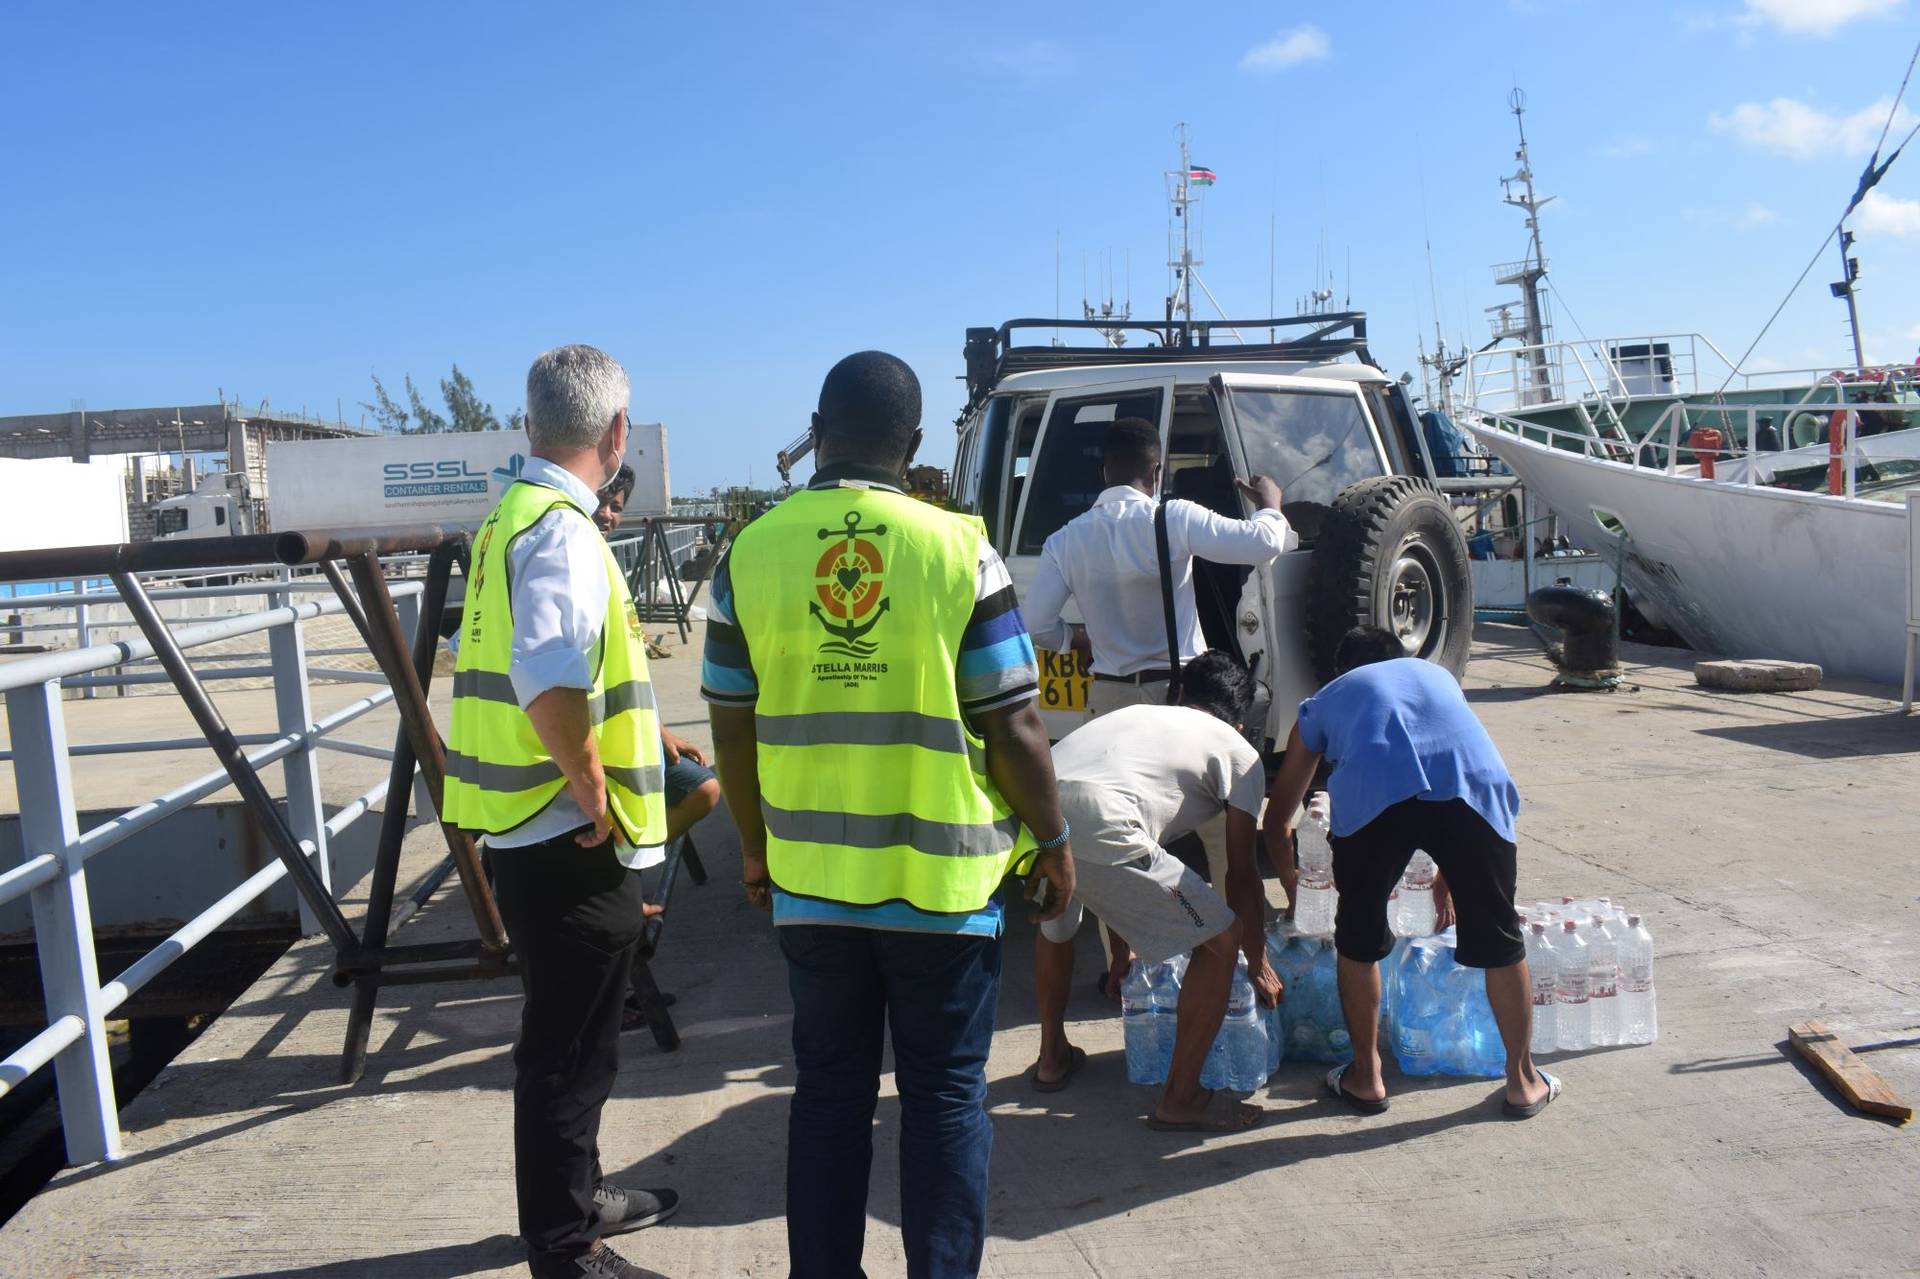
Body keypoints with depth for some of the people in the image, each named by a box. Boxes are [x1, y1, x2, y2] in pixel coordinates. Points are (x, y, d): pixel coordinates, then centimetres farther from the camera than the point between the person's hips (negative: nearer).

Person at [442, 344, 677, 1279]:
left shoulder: (512, 517, 12)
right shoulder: (562, 530, -19)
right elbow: (548, 681, -33)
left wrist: (640, 745, 18)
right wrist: (597, 800, -21)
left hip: (535, 833, 10)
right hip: (569, 843, -10)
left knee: (568, 1042, 23)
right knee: (568, 1052, 4)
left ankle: (575, 1197, 40)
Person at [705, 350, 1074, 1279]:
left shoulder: (751, 553, -3)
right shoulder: (958, 550, -10)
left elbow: (732, 729, 2)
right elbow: (1011, 725, -8)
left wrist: (755, 847, 16)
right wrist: (1052, 840, 7)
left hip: (810, 881, 2)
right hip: (942, 882, -2)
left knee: (830, 1091, 17)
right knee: (945, 1097, 12)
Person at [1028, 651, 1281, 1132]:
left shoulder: (1137, 713, 38)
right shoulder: (1239, 753, 21)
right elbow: (1241, 874, 20)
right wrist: (1258, 964, 35)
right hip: (1098, 828, -7)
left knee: (1055, 925, 38)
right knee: (1220, 939, 12)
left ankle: (1052, 1058, 51)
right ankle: (1181, 1100, 18)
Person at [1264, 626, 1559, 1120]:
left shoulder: (1325, 701, 35)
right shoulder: (1437, 673, 41)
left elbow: (1279, 816, 41)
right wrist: (1451, 869, 57)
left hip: (1373, 792, -1)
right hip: (1474, 784, 2)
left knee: (1359, 938, 21)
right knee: (1499, 937, 19)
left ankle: (1366, 1077, 32)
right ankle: (1523, 1082, 33)